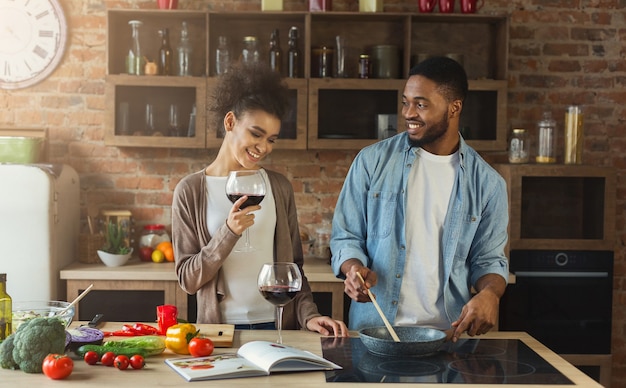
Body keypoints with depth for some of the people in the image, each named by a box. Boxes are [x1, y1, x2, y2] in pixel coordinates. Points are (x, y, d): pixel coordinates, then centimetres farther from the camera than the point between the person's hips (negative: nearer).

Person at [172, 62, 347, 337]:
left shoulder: (279, 188, 5)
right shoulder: (190, 191, -3)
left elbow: (293, 265, 9)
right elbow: (188, 279, -5)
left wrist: (309, 315, -5)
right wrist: (229, 232, -18)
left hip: (278, 325, 2)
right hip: (220, 328, -2)